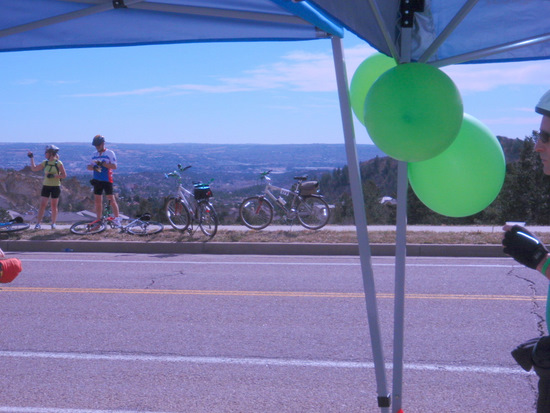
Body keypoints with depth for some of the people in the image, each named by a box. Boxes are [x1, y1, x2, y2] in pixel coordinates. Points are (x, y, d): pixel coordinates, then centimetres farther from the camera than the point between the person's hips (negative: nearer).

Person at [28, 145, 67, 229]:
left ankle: (53, 223, 16)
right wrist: (31, 158, 7)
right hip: (46, 186, 3)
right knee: (42, 205, -4)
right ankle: (38, 223, -5)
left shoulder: (58, 163, -7)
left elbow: (64, 175, -8)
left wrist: (54, 175, -19)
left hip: (56, 187, -3)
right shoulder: (45, 162, 6)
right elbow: (34, 168, 9)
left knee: (54, 206, 5)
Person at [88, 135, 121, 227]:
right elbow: (88, 166, 12)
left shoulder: (110, 153, -2)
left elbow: (114, 166, -11)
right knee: (97, 201, 7)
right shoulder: (94, 154, 14)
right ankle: (99, 220, 14)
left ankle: (117, 219, -4)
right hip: (97, 181, 5)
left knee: (112, 199, -8)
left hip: (107, 180, -5)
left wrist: (102, 163, -22)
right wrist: (94, 167, -11)